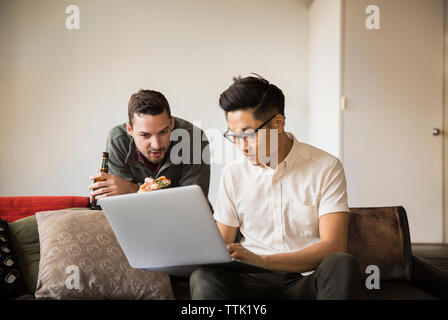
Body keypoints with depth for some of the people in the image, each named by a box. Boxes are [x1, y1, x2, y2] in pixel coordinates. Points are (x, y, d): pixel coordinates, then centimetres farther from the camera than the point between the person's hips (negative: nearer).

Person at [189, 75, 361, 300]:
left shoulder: (326, 168, -3)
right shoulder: (233, 174, 8)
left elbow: (333, 247, -11)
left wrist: (263, 260, -24)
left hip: (308, 280, 0)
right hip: (255, 280, 1)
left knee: (343, 265, -33)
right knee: (204, 277, -30)